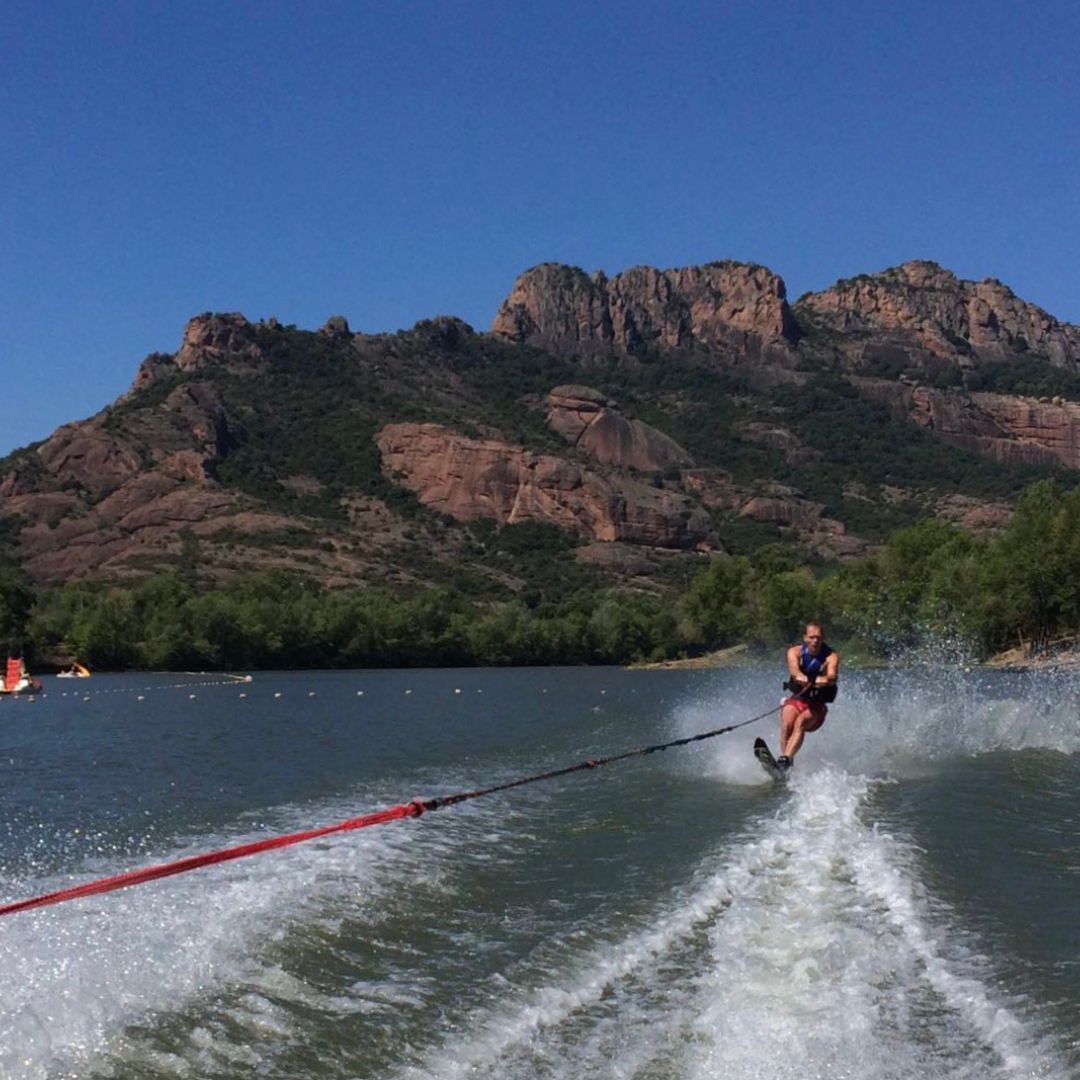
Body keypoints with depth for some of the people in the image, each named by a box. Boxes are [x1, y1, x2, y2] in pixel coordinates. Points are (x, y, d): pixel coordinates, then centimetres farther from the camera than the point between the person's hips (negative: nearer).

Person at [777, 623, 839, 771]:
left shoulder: (831, 656, -5)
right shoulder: (795, 652, -1)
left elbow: (832, 677, -25)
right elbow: (793, 668, -24)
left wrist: (825, 680, -50)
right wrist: (799, 676, -49)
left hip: (816, 705, -2)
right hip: (795, 700, 2)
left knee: (800, 723, -31)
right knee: (786, 724, -29)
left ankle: (785, 760, -47)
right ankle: (788, 765, -32)